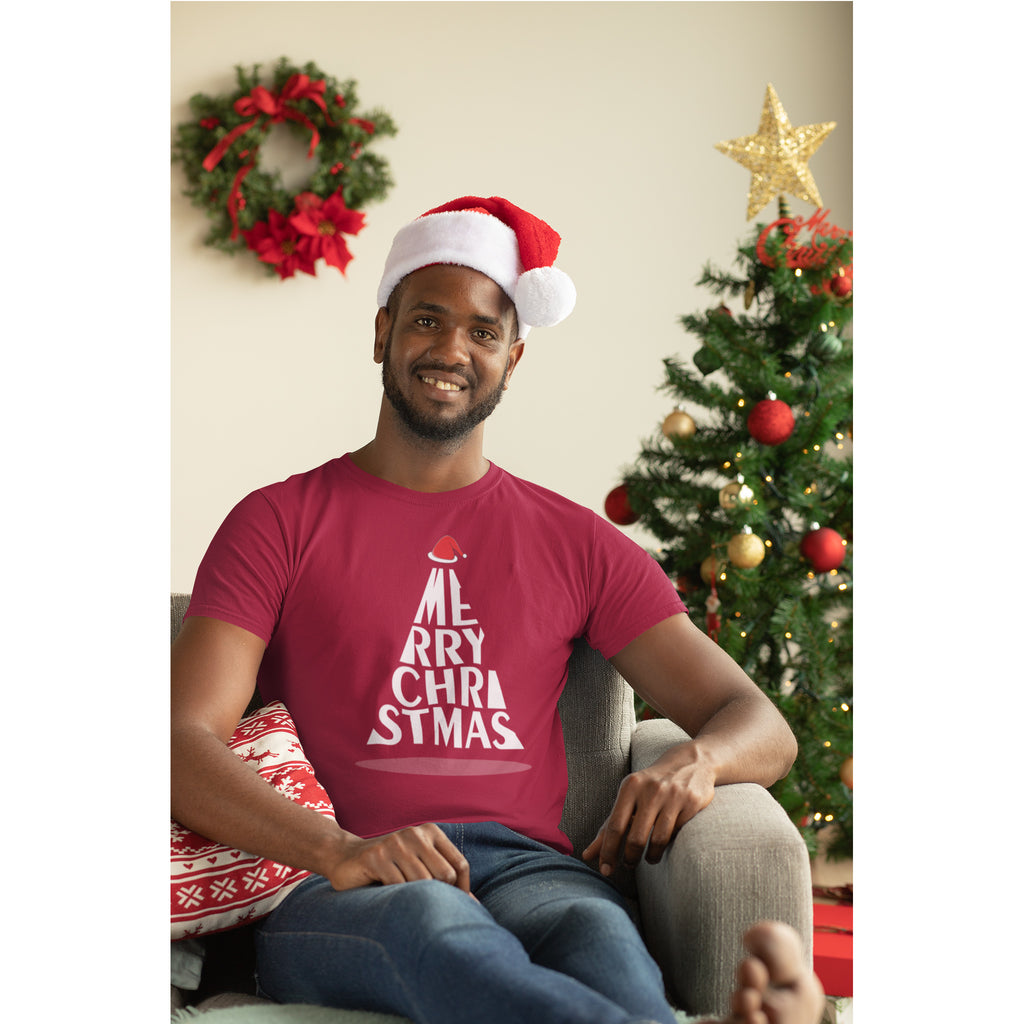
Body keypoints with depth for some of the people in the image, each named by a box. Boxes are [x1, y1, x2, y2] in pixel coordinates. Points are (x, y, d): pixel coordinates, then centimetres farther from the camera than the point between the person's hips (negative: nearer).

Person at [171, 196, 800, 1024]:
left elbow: (762, 726, 16)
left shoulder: (574, 542, 20)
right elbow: (184, 740, -1)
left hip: (526, 869, 2)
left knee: (600, 935, -36)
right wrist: (338, 850, -20)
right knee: (430, 920, -39)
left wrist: (695, 760, -11)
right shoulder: (280, 522, 14)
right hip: (334, 889, -2)